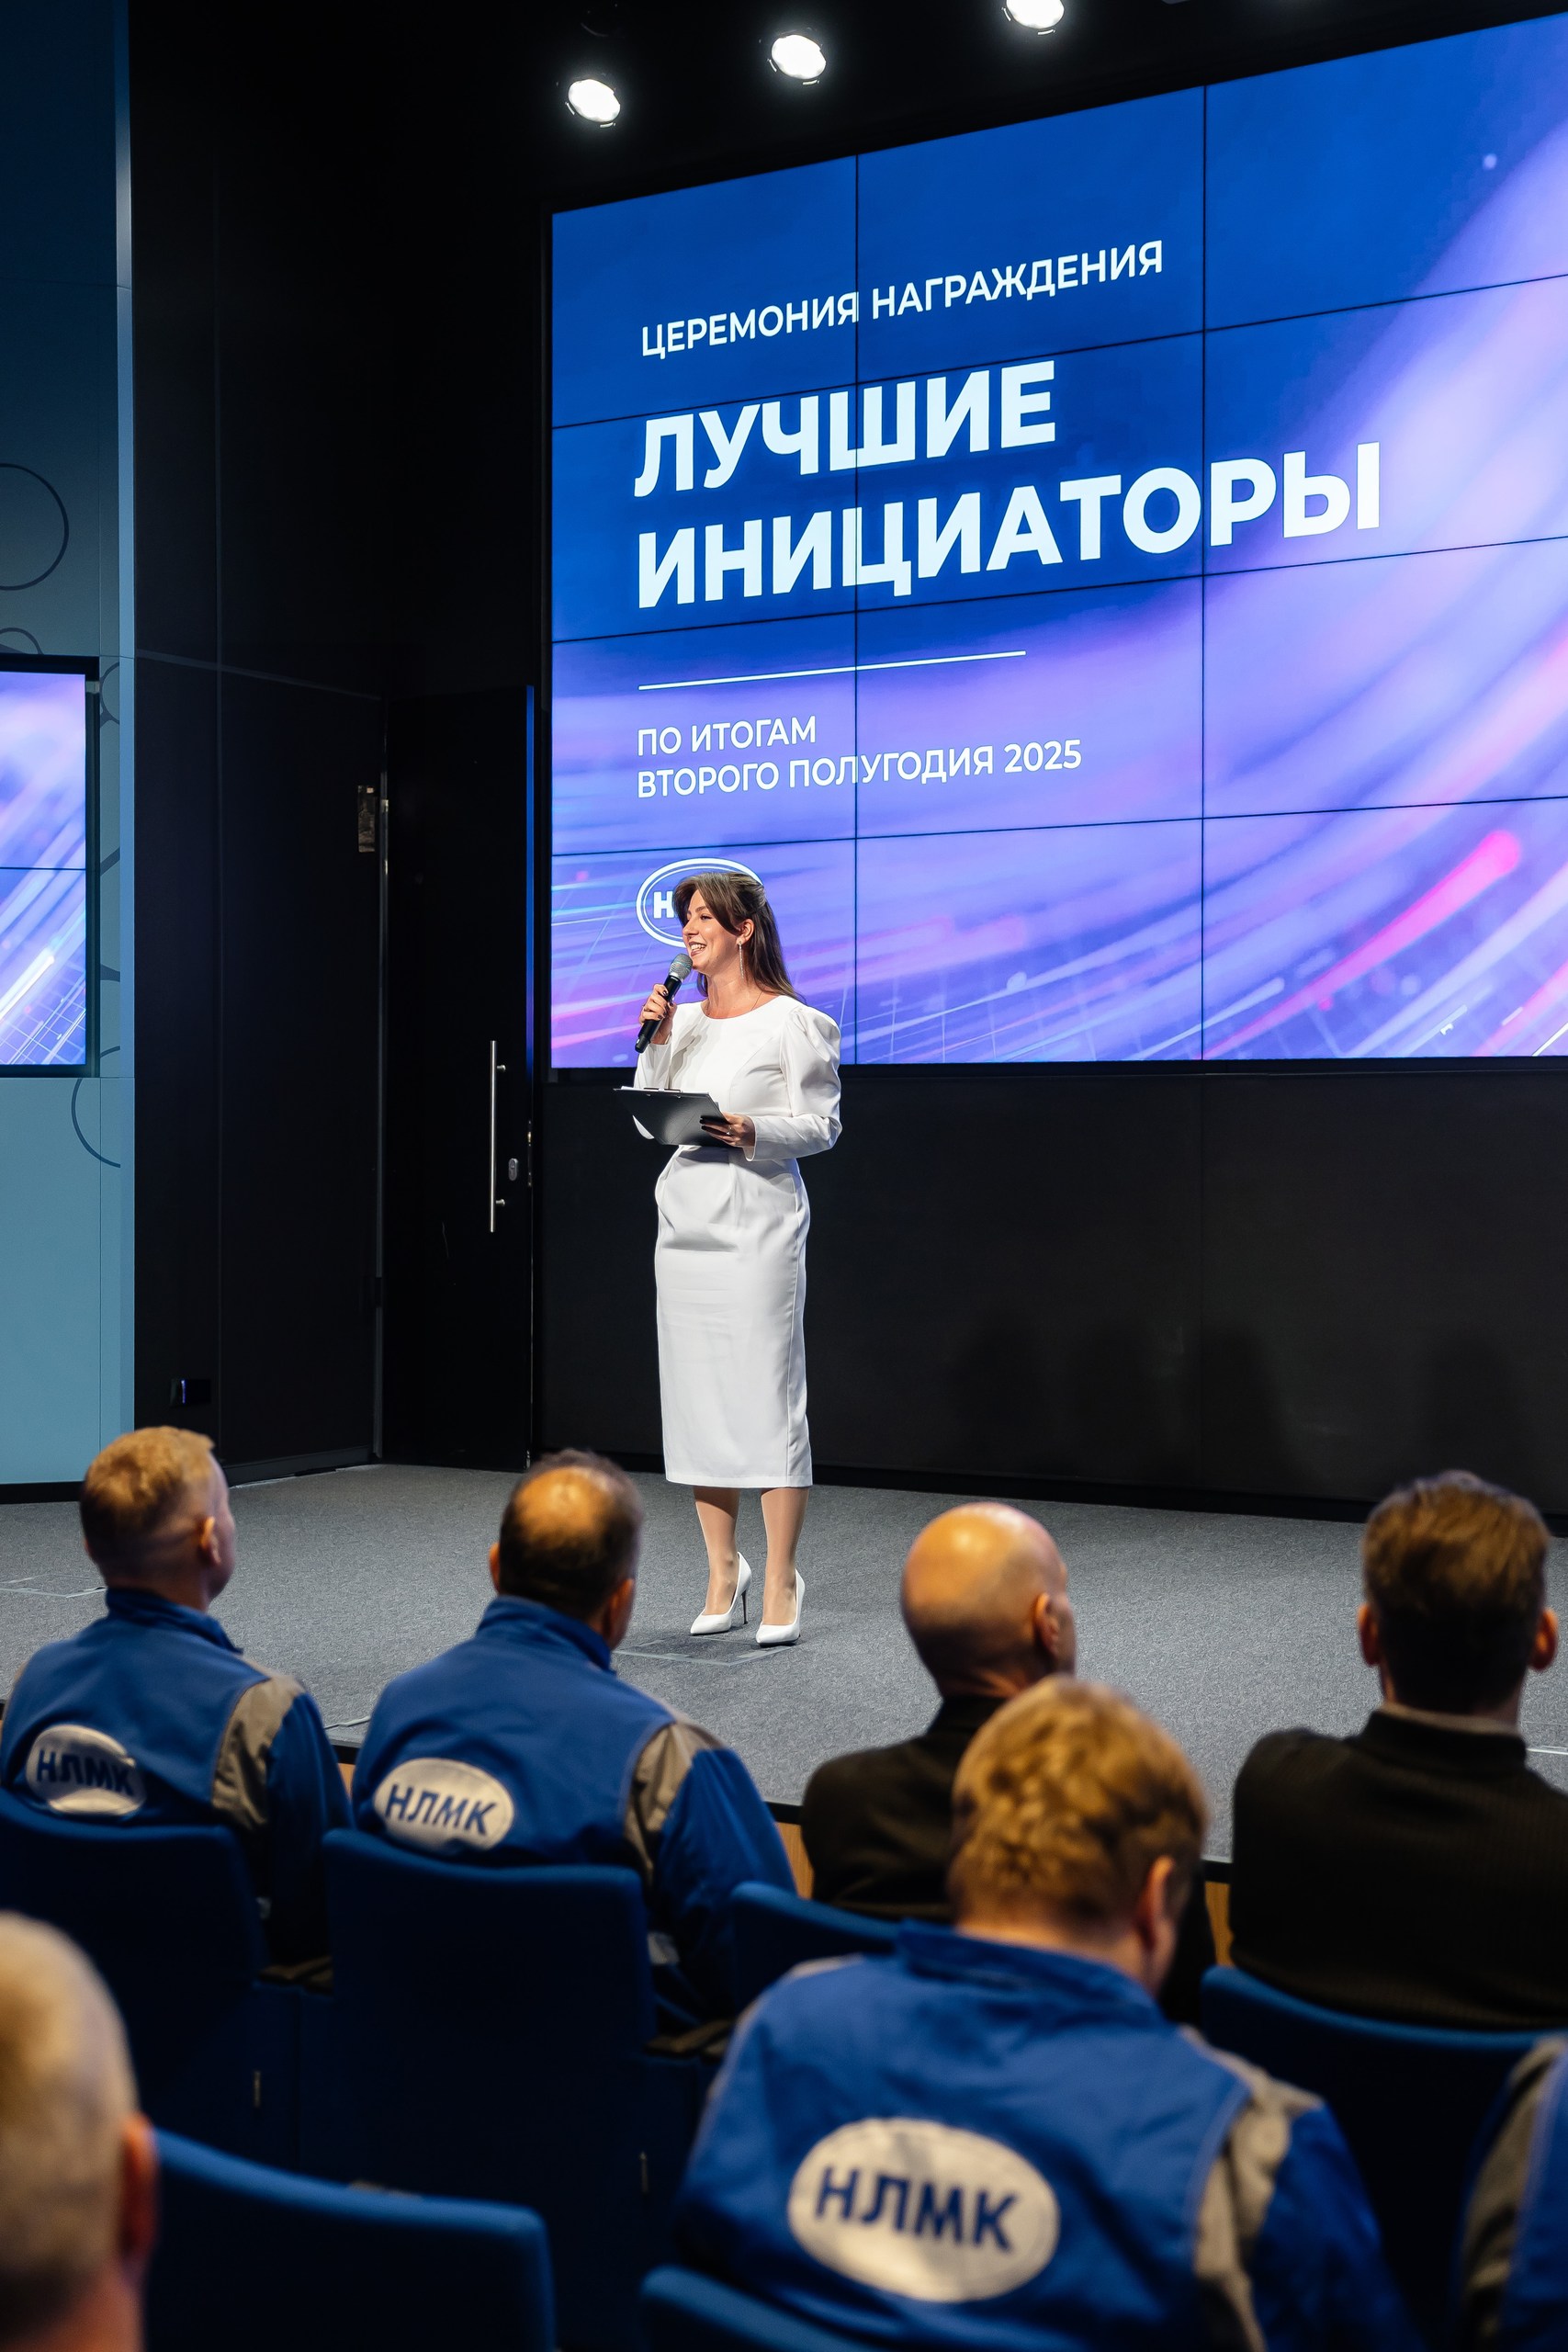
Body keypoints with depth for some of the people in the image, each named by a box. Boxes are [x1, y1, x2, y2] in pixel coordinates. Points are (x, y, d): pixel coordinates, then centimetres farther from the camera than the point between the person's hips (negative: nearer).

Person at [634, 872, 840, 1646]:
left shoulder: (792, 1023, -3)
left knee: (768, 1401, -6)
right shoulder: (684, 1022, 14)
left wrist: (753, 1132, -21)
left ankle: (780, 1584, 1)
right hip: (685, 1222, 6)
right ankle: (722, 1570, 19)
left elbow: (822, 1125, -5)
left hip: (756, 1224, -6)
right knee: (696, 1400, 8)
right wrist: (655, 1043, 1)